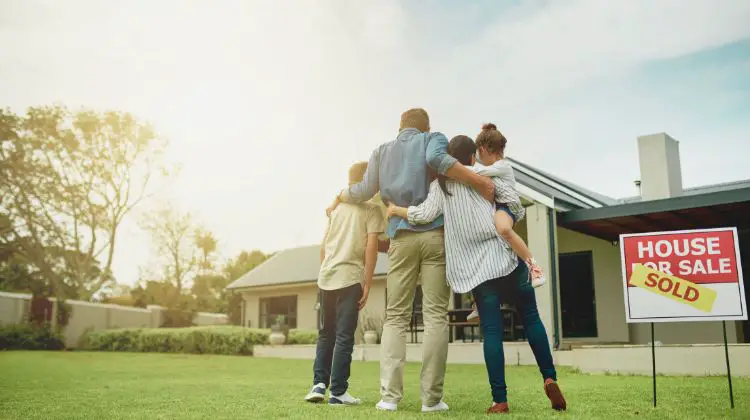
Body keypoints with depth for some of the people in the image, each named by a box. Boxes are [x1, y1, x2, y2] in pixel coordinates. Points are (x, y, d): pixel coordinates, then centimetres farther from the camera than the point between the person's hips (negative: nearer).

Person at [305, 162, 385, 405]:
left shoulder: (336, 207, 17)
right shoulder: (371, 209, 0)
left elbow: (323, 246, 17)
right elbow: (371, 247, -9)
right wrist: (367, 284, -6)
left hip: (326, 278, 5)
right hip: (350, 278, -5)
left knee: (325, 334, 16)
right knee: (344, 337, 0)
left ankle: (319, 384, 8)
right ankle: (338, 392, 2)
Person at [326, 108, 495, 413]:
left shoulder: (382, 151, 19)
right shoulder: (433, 139, 10)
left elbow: (365, 190, 14)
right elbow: (437, 159, -13)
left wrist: (339, 197, 33)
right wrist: (480, 182, -15)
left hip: (401, 237, 2)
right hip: (435, 233, -2)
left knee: (395, 317, 5)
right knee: (435, 315, -1)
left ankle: (389, 395, -4)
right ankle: (431, 398, -2)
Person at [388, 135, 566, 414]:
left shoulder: (441, 184, 5)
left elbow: (426, 214, -7)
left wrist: (396, 210, 7)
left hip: (475, 267, 0)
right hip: (505, 256, 0)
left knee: (491, 330, 1)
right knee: (530, 317, 13)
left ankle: (500, 400, -3)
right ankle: (549, 378, 2)